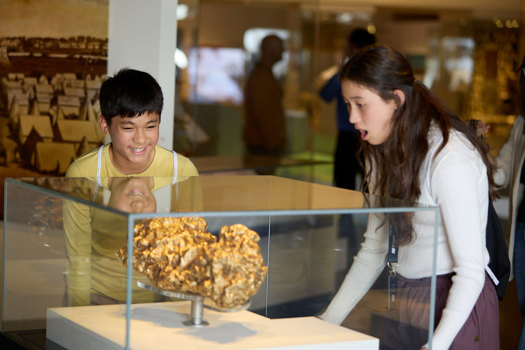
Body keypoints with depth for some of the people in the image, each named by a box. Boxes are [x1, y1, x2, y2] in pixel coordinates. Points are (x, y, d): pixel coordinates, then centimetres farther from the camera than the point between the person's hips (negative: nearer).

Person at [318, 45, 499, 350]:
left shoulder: (451, 159, -20)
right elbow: (374, 249, 9)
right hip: (404, 300, 7)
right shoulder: (383, 153, 6)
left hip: (455, 308, -7)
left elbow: (471, 270, -23)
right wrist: (329, 321, 3)